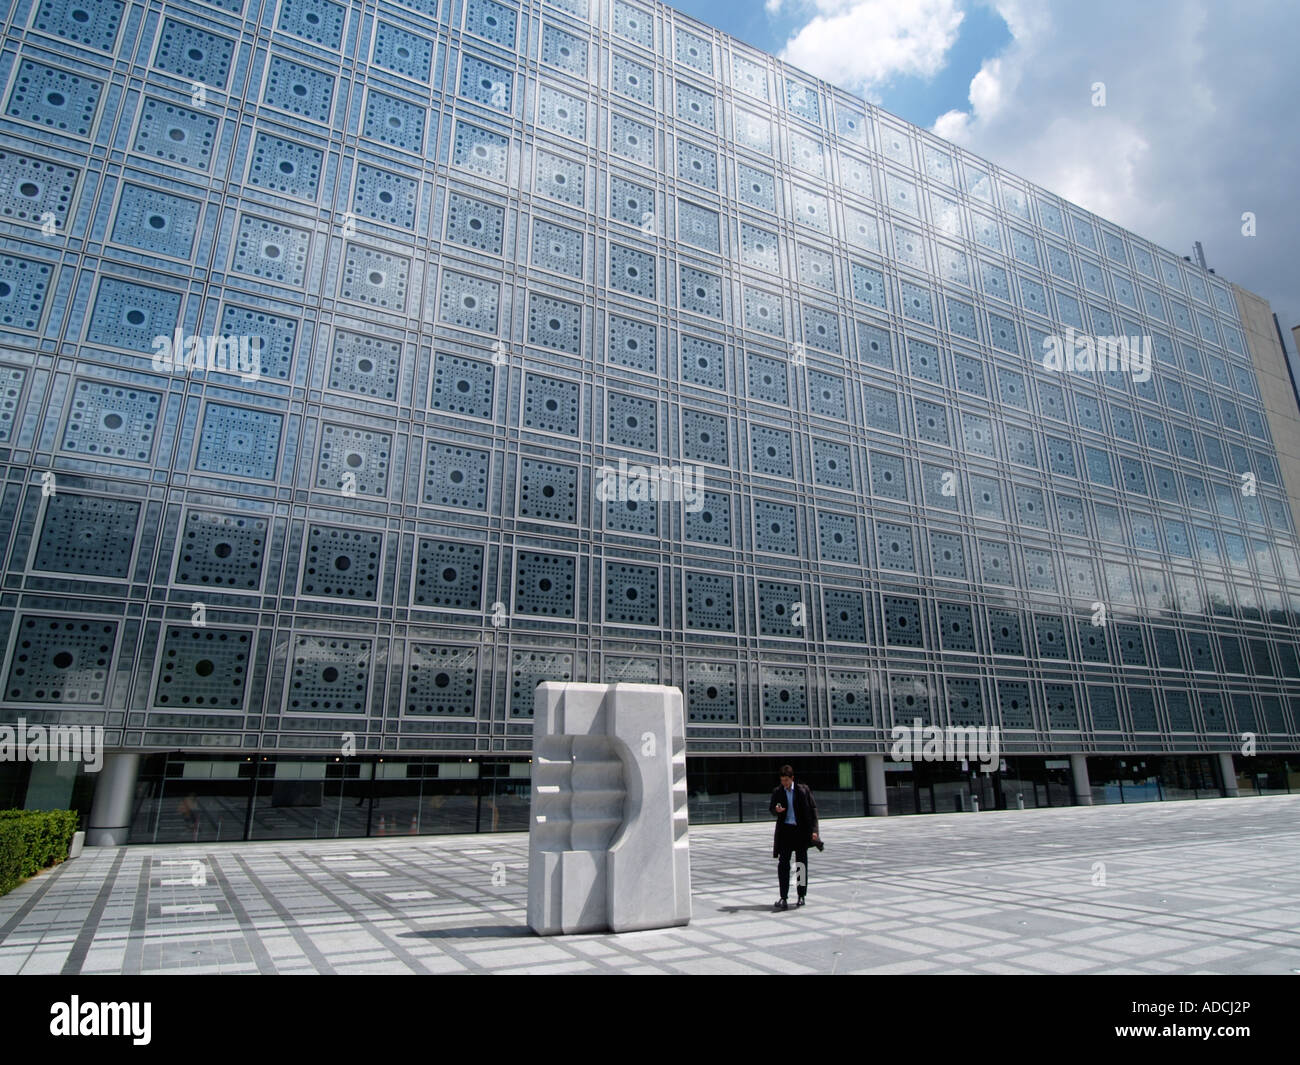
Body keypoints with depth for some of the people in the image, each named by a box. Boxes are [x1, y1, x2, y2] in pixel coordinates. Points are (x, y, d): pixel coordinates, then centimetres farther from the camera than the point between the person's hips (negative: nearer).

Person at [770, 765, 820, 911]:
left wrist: (814, 830, -5)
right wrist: (776, 810, -15)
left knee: (801, 864, 7)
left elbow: (813, 809, 1)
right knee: (783, 864, -5)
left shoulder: (803, 789, -2)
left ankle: (801, 896, 20)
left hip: (801, 830, -1)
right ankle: (783, 898, -2)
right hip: (785, 830, 1)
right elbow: (772, 810, 10)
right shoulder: (777, 791, 3)